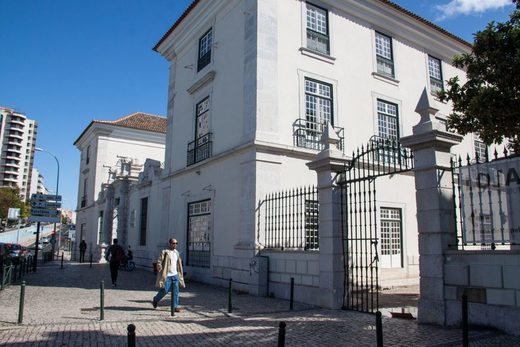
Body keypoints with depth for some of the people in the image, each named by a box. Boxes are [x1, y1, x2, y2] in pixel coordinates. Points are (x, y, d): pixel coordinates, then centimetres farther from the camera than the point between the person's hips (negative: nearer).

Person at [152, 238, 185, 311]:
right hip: (167, 275, -5)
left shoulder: (177, 253, 11)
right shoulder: (164, 252, -8)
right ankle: (155, 300, 29)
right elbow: (159, 262, -9)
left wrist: (180, 274, 15)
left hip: (175, 275, 5)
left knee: (176, 291, 0)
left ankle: (175, 306, 6)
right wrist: (161, 272, -13)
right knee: (164, 290, 1)